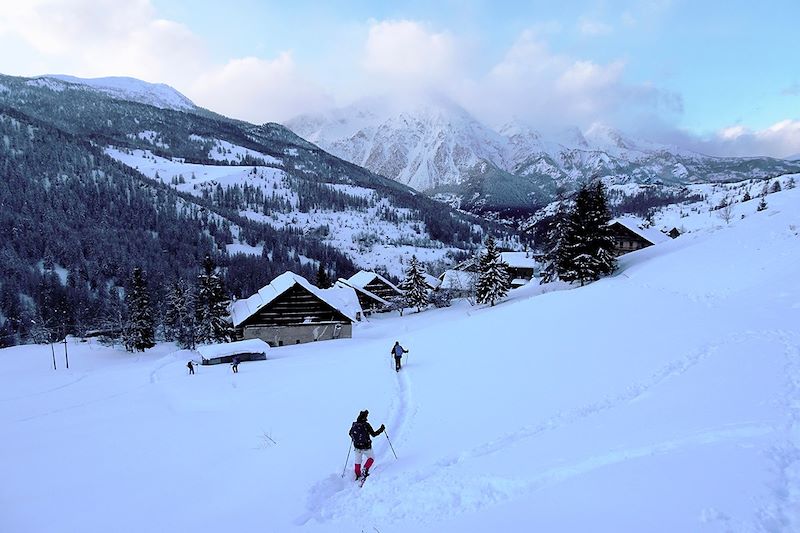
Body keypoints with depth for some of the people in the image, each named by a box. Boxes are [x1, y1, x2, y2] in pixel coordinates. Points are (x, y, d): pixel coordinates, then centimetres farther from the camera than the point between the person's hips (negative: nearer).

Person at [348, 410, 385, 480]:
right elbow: (374, 434, -14)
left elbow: (350, 434, 10)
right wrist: (381, 429, -2)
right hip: (366, 447, -4)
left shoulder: (354, 424, -5)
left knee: (358, 461, 22)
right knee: (371, 458, 19)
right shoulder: (366, 425, -19)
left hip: (357, 447, 4)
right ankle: (365, 469, 0)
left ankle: (357, 475, 26)